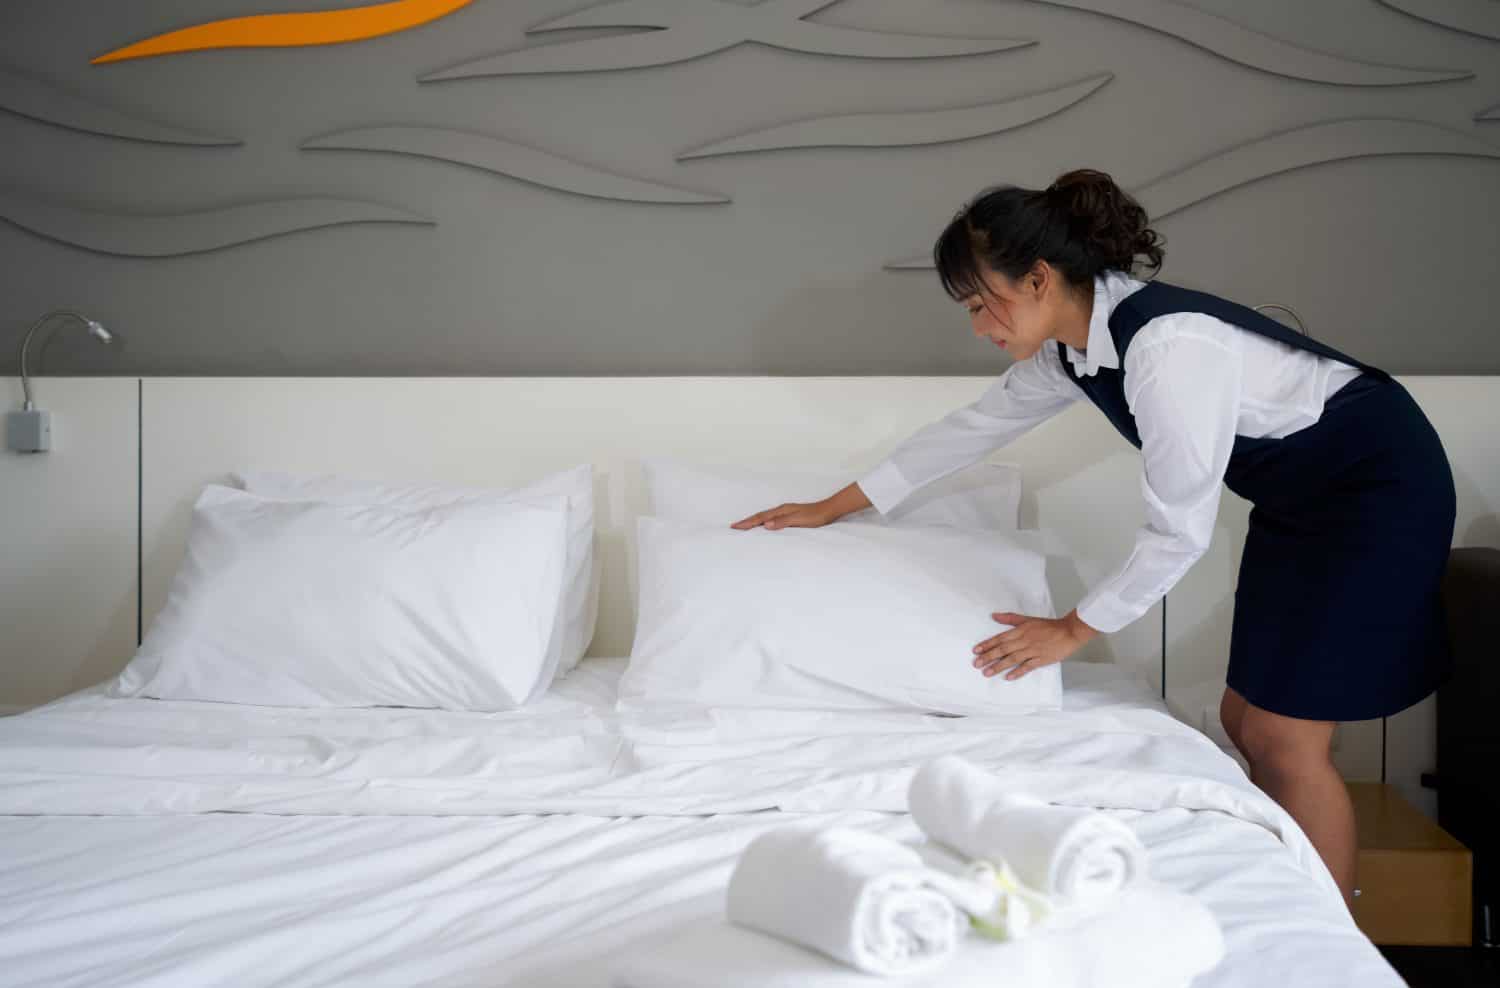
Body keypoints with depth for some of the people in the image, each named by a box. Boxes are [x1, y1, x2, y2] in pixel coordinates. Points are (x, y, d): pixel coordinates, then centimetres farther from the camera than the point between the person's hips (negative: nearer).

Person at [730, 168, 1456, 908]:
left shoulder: (1166, 343, -31)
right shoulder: (1071, 349, -4)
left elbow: (1180, 530, -26)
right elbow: (974, 426, 10)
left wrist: (1075, 630, -14)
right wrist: (831, 508, 14)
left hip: (1376, 486, -9)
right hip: (1299, 498, 9)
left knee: (1285, 739, -7)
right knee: (1245, 723, 10)